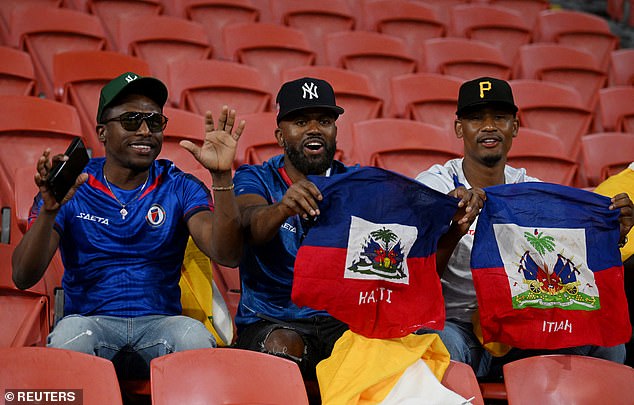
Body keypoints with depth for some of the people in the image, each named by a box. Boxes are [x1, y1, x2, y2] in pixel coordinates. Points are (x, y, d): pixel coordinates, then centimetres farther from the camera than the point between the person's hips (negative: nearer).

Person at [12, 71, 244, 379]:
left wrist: (221, 177, -20)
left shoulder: (180, 188, 7)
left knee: (195, 337, -33)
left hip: (160, 321, 1)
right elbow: (23, 278, -6)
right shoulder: (73, 187, 4)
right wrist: (49, 210, -23)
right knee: (71, 333, -35)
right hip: (90, 318, -1)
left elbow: (227, 256, -9)